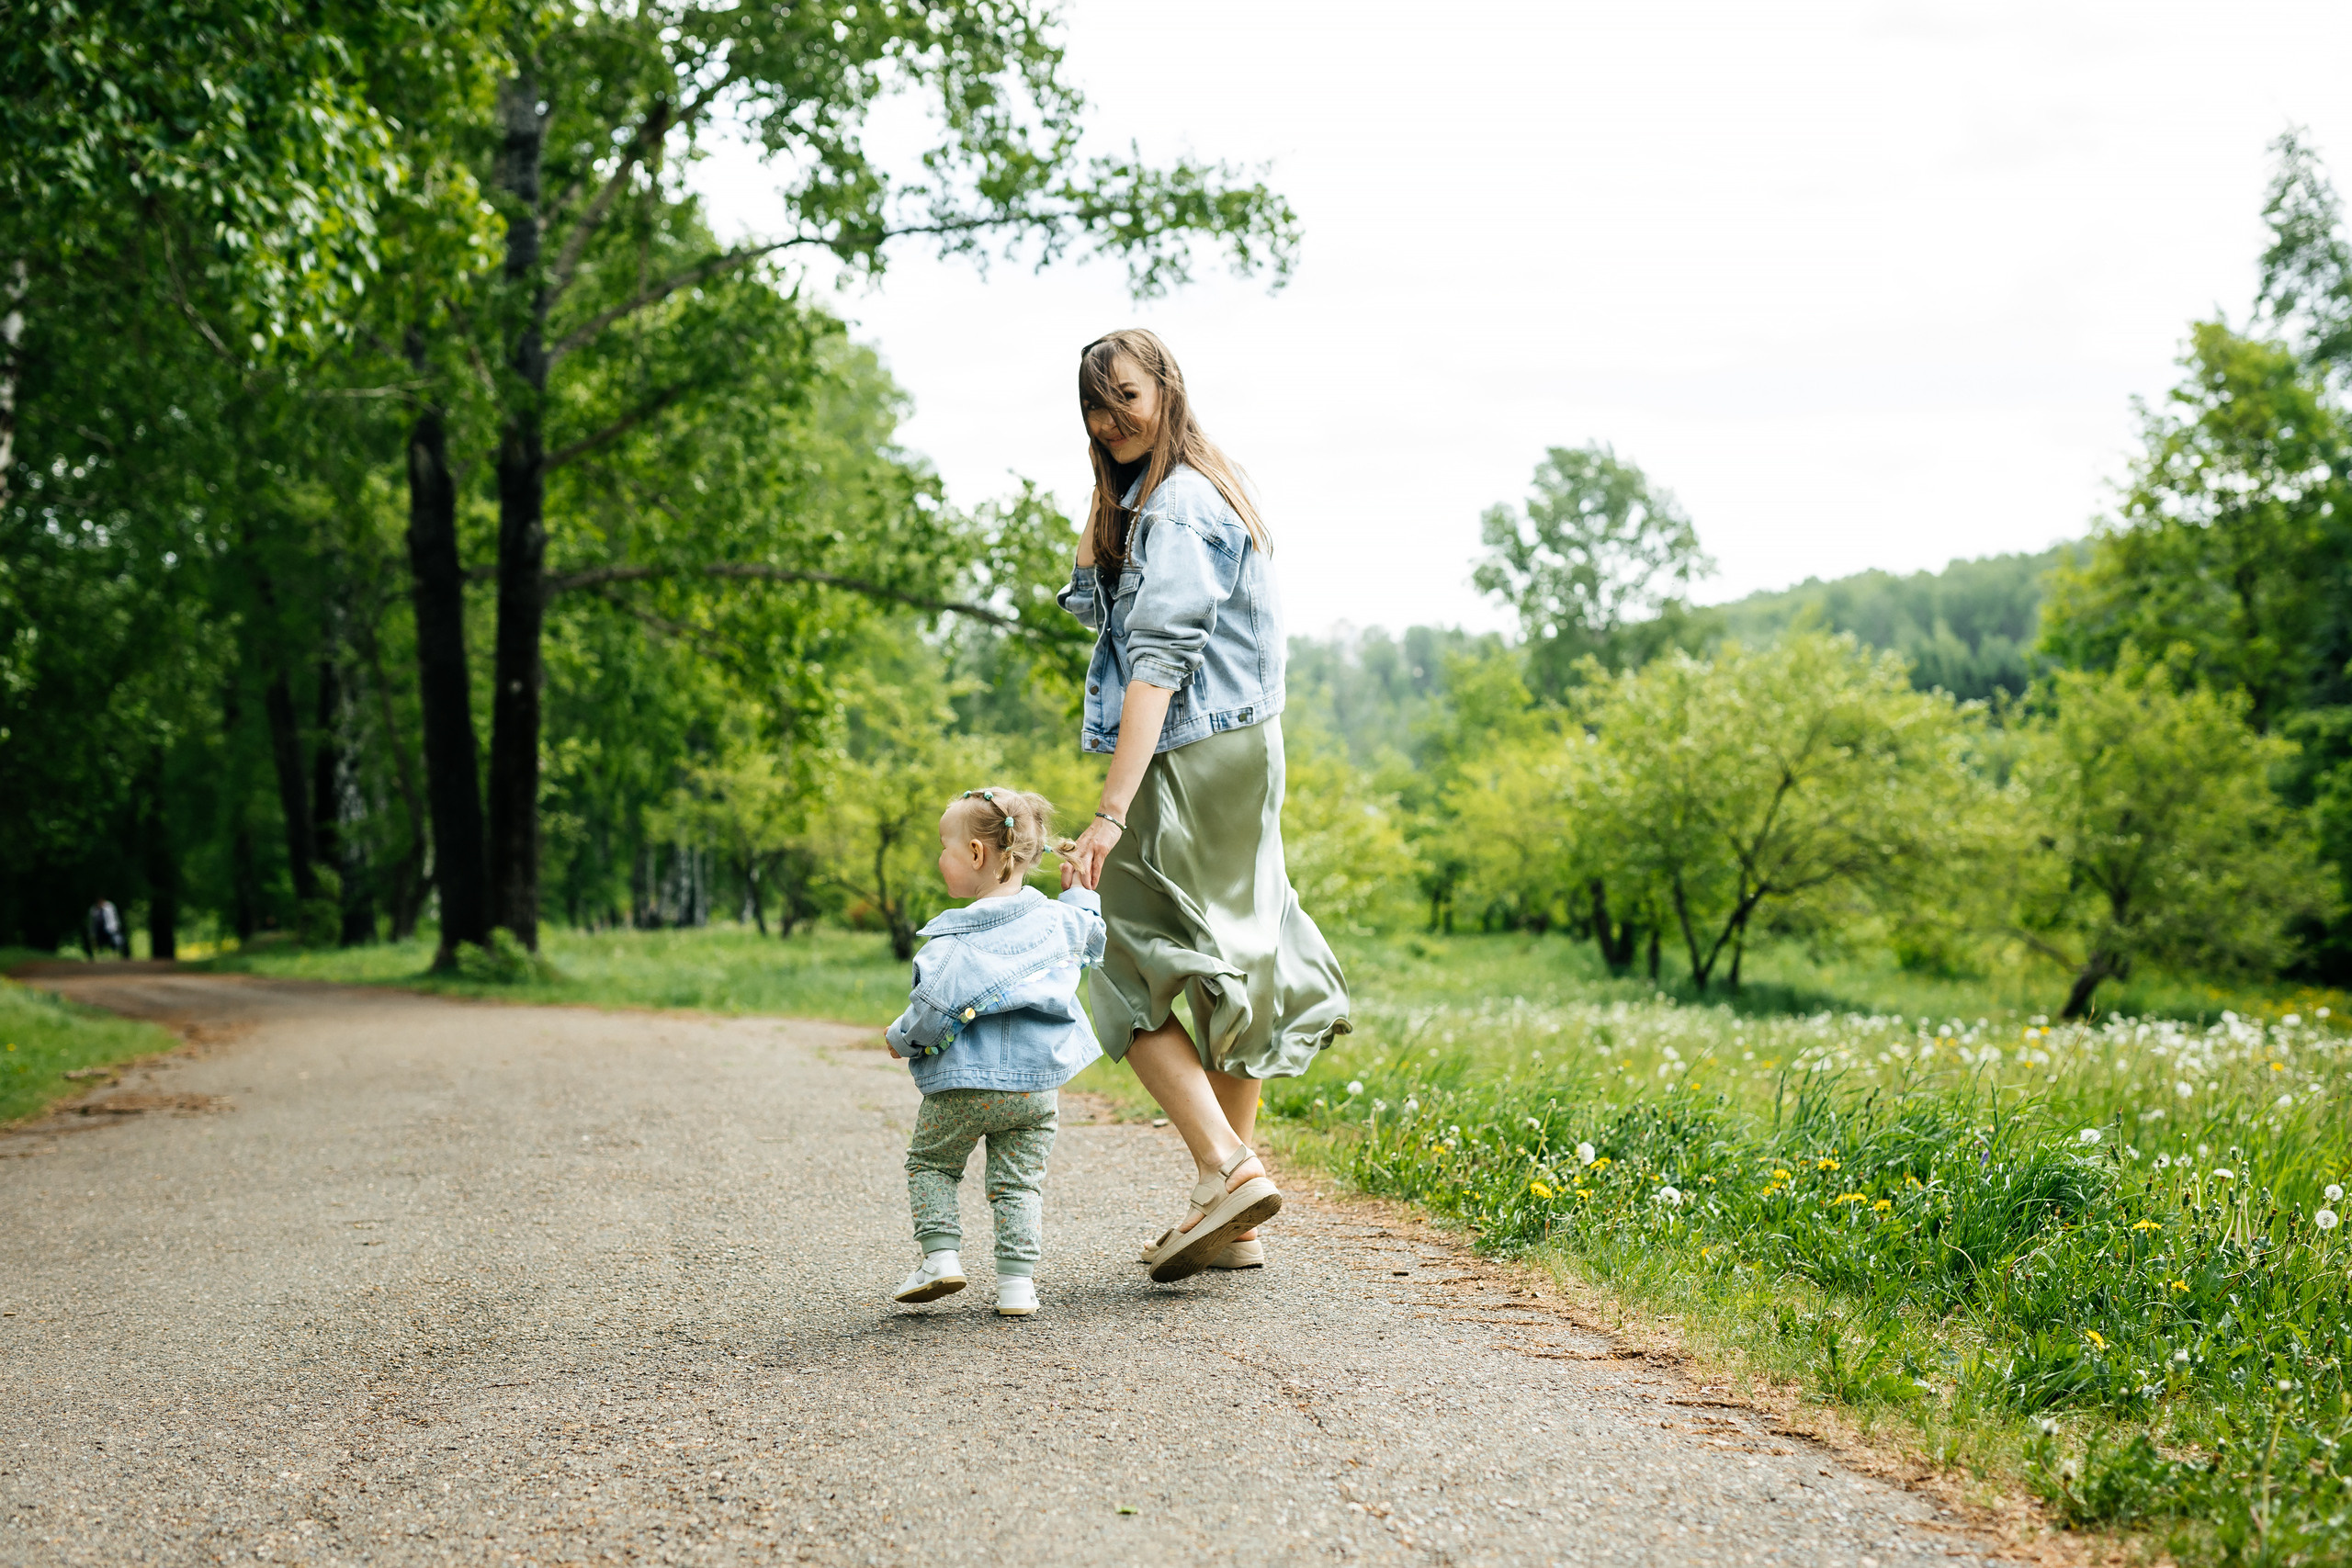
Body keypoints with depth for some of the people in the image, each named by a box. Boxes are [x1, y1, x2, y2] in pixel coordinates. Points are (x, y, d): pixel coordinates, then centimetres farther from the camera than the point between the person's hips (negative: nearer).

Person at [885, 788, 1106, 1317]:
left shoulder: (954, 938, -15)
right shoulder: (1059, 919, 1)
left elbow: (935, 1007, -19)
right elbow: (1091, 943, 22)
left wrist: (902, 1038, -1)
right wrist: (1082, 893, 36)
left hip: (962, 1085, -4)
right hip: (1037, 1087, 4)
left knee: (929, 1163, 17)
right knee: (1019, 1181, 12)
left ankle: (942, 1253, 6)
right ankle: (1017, 1282, 6)